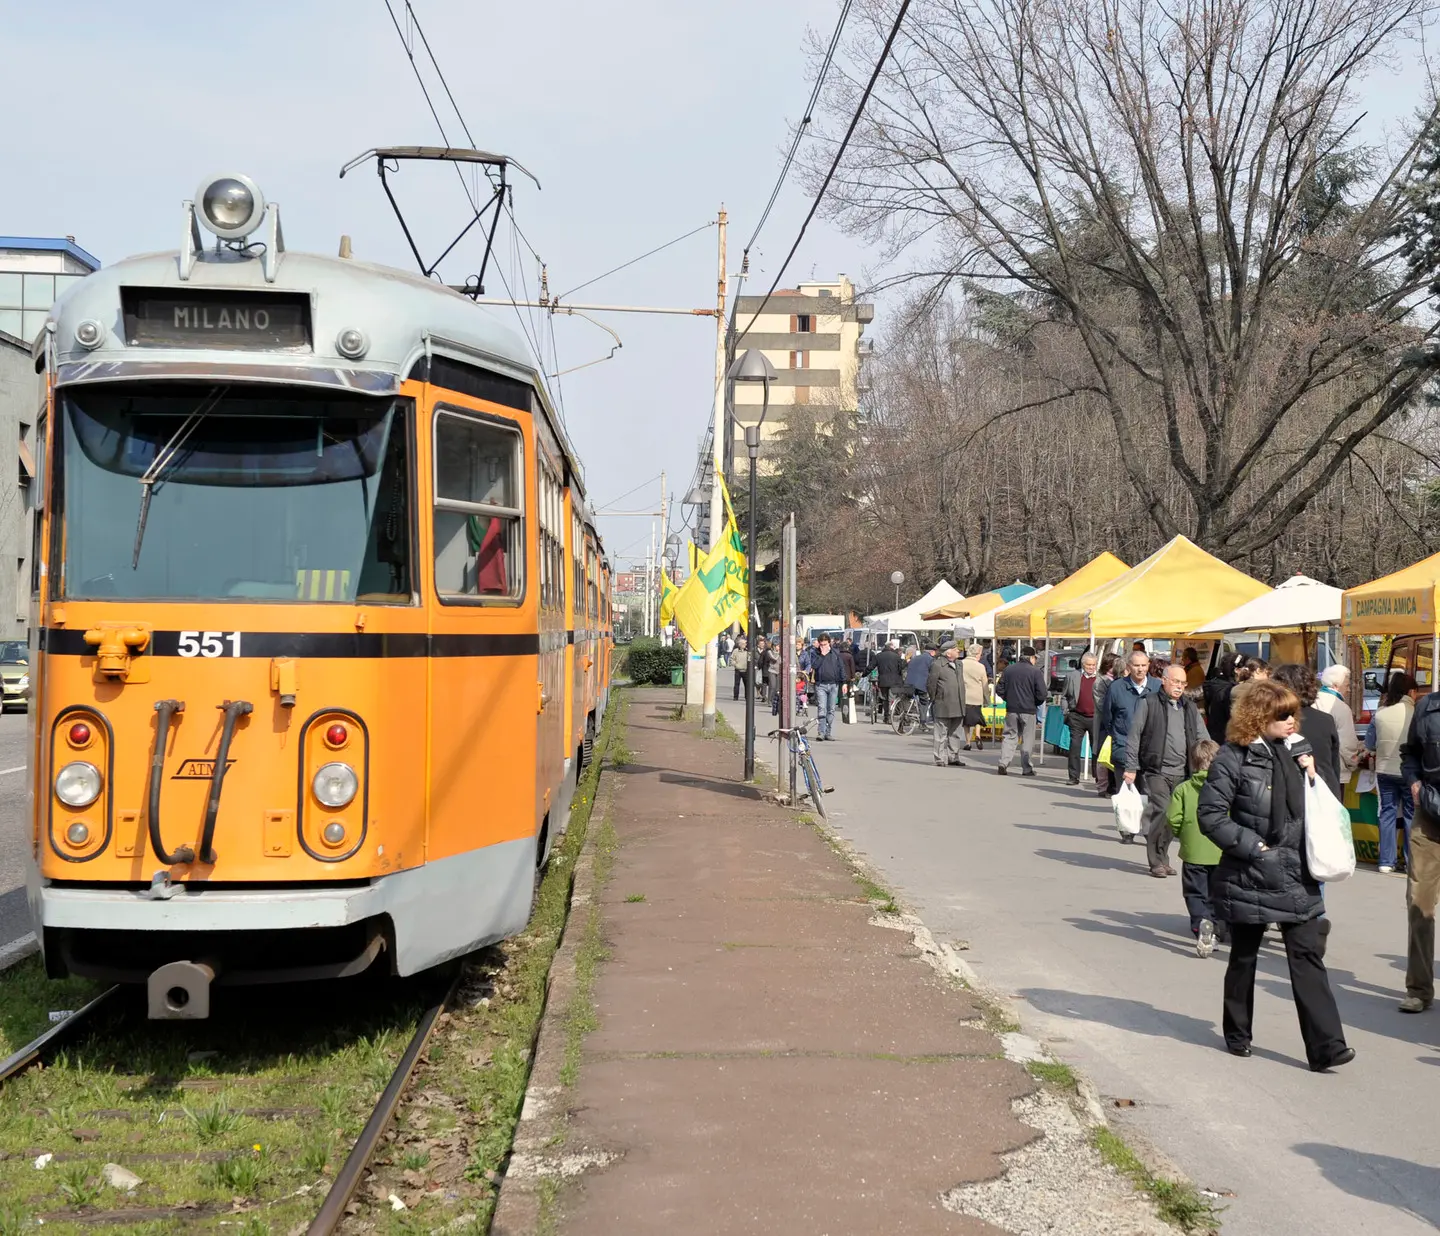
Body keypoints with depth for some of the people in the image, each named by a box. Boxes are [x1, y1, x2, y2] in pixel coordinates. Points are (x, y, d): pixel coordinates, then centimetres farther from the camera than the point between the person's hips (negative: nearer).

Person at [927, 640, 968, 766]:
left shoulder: (959, 664, 14)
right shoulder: (937, 665, -10)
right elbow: (930, 684, -7)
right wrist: (934, 699, -2)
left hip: (958, 706, 7)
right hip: (943, 707, -7)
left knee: (955, 734, 13)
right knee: (941, 734, 0)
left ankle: (953, 757, 22)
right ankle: (941, 759, 5)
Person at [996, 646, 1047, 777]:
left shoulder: (1008, 669, 3)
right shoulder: (1035, 672, -8)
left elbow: (999, 689, 5)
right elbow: (1041, 694, -12)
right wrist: (1036, 704, 6)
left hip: (1011, 709, 3)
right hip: (1028, 710, -3)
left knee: (1009, 736, 10)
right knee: (1027, 739, 6)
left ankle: (1003, 763, -4)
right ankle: (1027, 768, 9)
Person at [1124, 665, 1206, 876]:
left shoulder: (1190, 709, 17)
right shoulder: (1148, 704, 1)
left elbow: (1202, 740, 18)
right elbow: (1134, 736, -1)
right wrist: (1131, 767, -6)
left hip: (1181, 773, 5)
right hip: (1156, 771, -5)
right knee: (1162, 813, -14)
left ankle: (1162, 859, 19)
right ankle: (1157, 861, -3)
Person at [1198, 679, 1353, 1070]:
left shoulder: (1293, 751, 8)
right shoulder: (1234, 758, -11)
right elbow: (1210, 815, -13)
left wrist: (1311, 774, -1)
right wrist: (1254, 846, -16)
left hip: (1296, 875, 5)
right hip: (1251, 876, -5)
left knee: (1308, 954, -1)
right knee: (1244, 956, 11)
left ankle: (1325, 1045, -2)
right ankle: (1237, 1035, 27)